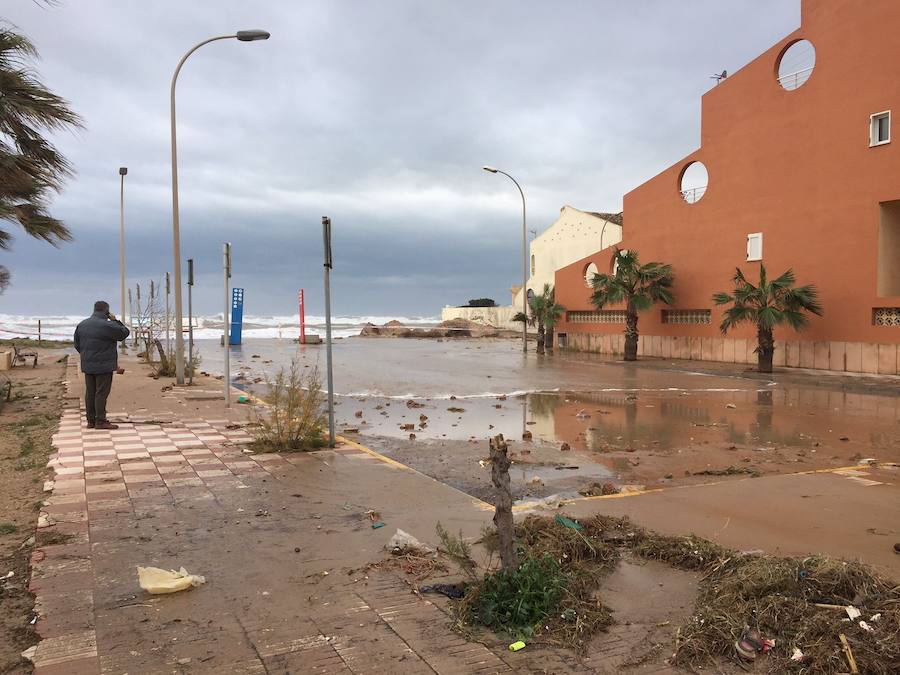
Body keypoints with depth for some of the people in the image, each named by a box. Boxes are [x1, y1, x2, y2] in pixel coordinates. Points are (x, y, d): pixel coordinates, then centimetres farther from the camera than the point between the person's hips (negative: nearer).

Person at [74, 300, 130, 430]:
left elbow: (77, 345, 14)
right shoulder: (108, 326, -16)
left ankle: (91, 421, 15)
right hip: (104, 366, -7)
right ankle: (100, 421, -4)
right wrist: (115, 321, 2)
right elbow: (124, 333, -5)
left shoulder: (82, 325, 8)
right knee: (101, 393, -4)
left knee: (90, 393, 10)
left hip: (88, 365, 7)